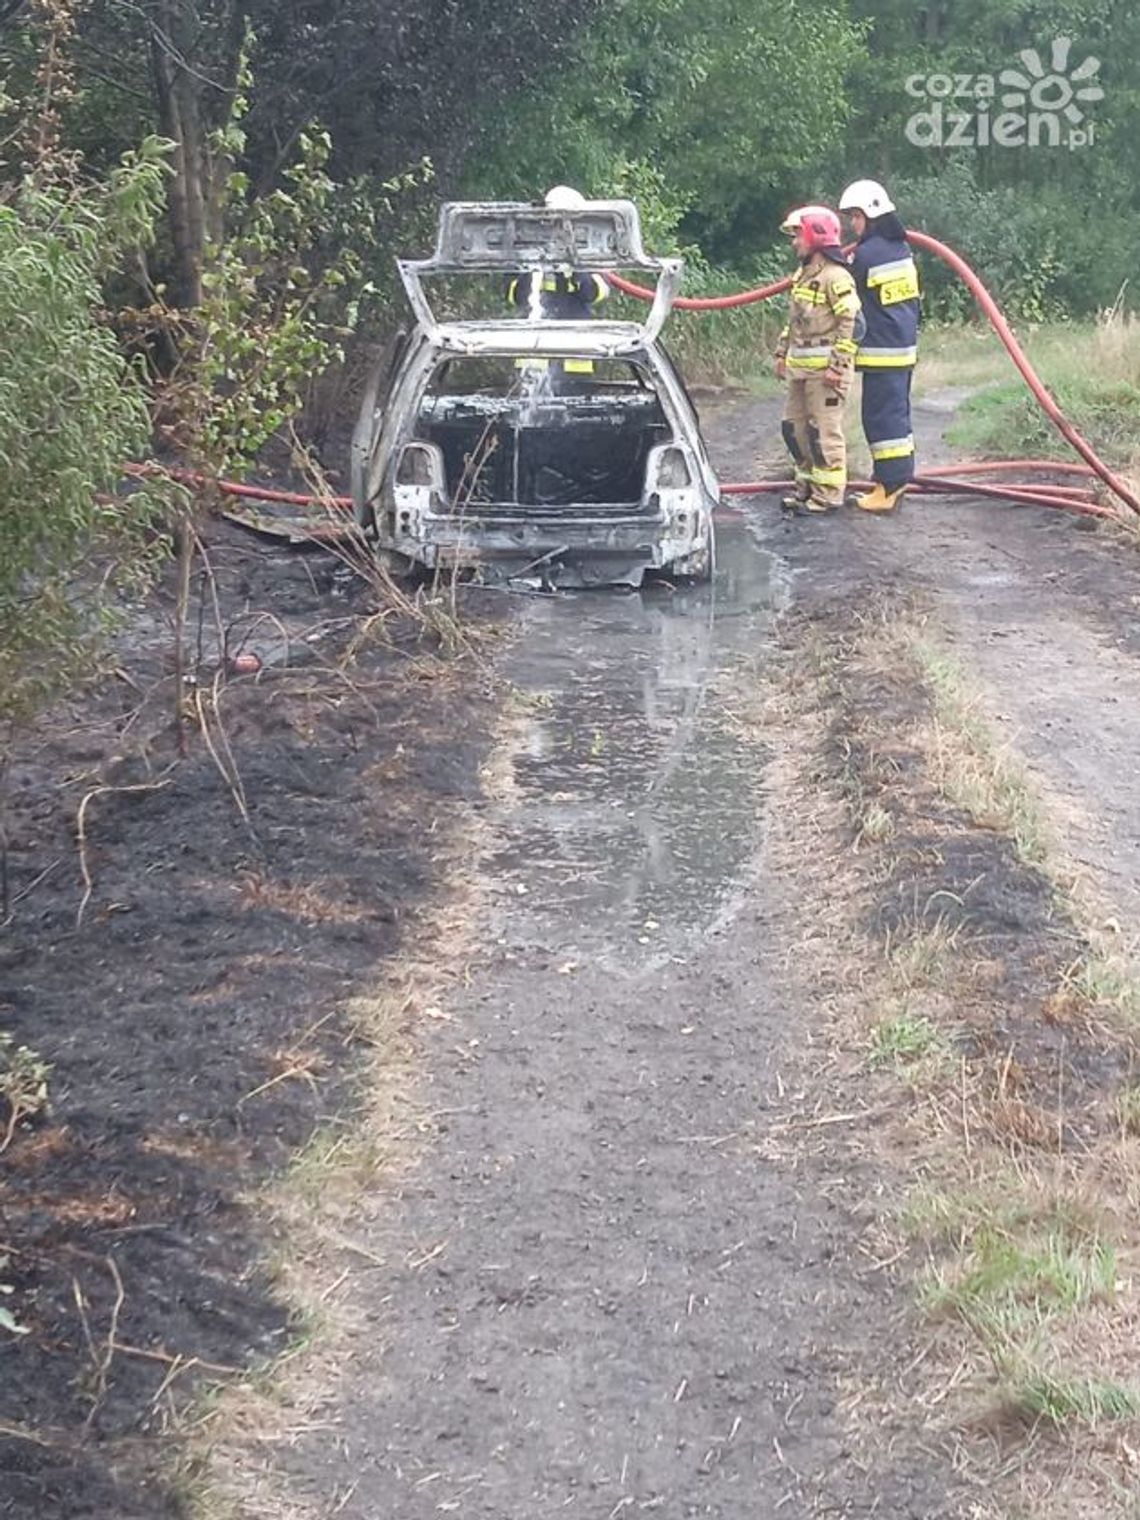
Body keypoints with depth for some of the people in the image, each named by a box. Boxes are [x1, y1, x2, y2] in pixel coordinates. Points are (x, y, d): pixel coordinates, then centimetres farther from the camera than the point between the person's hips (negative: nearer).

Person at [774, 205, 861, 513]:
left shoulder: (836, 277, -13)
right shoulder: (803, 274, 17)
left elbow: (852, 323, -17)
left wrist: (838, 365, -20)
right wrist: (782, 353, 21)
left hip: (824, 369, -10)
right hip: (800, 368, 10)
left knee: (824, 431, -6)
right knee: (794, 427, 13)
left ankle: (829, 495, -1)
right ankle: (807, 486, 24)